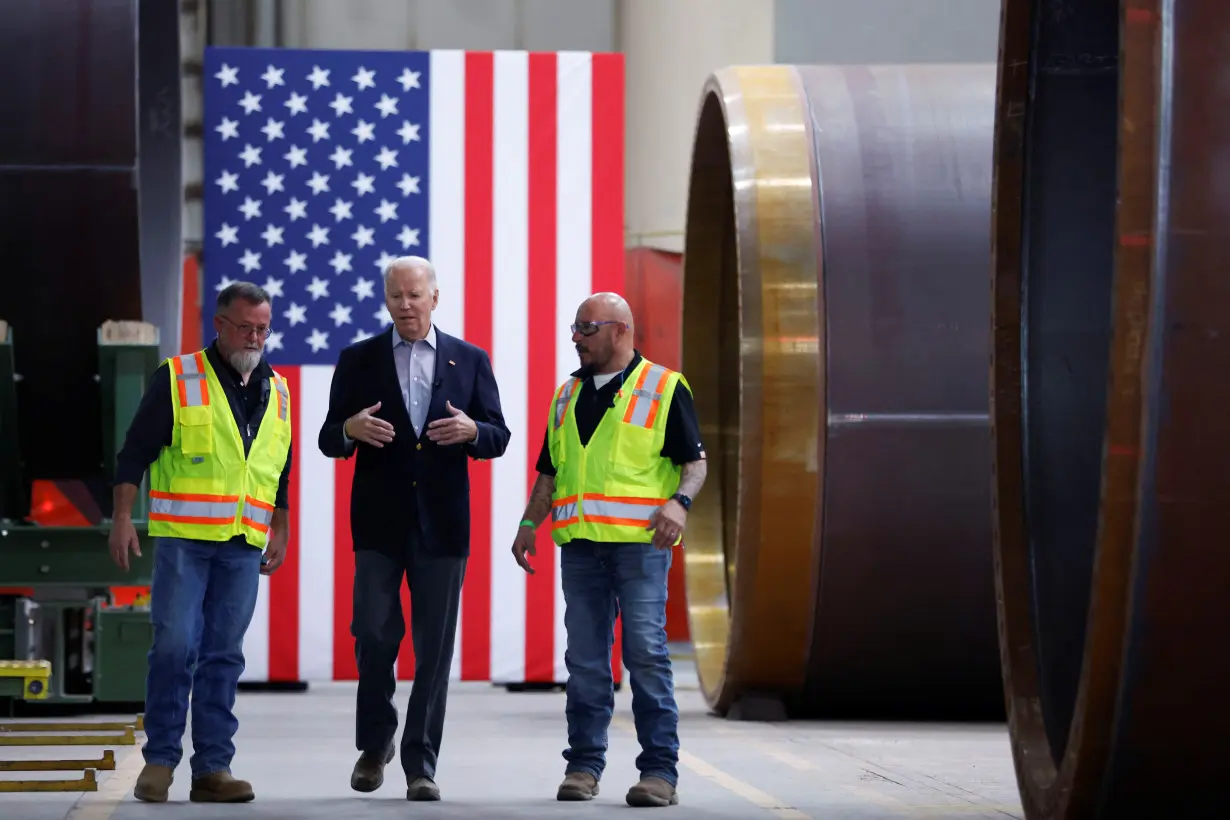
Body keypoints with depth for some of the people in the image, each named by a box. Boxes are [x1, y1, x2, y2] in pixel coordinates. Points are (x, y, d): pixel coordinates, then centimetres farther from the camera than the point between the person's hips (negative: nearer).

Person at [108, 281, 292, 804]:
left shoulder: (275, 392, 13)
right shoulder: (177, 379, -2)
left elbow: (281, 471, 23)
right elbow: (135, 452, -2)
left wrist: (280, 532, 21)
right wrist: (123, 518, -9)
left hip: (242, 544, 4)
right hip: (182, 538, -4)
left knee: (223, 655, 4)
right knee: (174, 646, -9)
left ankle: (212, 768, 6)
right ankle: (160, 760, 1)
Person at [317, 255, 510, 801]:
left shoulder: (470, 361, 8)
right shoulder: (358, 360, 6)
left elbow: (498, 438, 6)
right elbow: (328, 440, 5)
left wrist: (472, 431, -16)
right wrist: (350, 430, -18)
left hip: (441, 524, 0)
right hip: (379, 523, 0)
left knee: (435, 648, 0)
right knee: (374, 634, -5)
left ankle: (421, 765, 7)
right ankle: (375, 742, 18)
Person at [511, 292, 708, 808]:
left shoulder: (664, 388, 3)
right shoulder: (568, 396, 19)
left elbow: (695, 461, 0)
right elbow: (549, 472, 22)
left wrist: (680, 501, -19)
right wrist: (529, 524, 9)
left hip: (641, 539, -5)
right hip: (581, 543, 5)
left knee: (646, 654, -9)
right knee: (585, 659, 4)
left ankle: (660, 771, -6)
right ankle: (584, 765, 9)